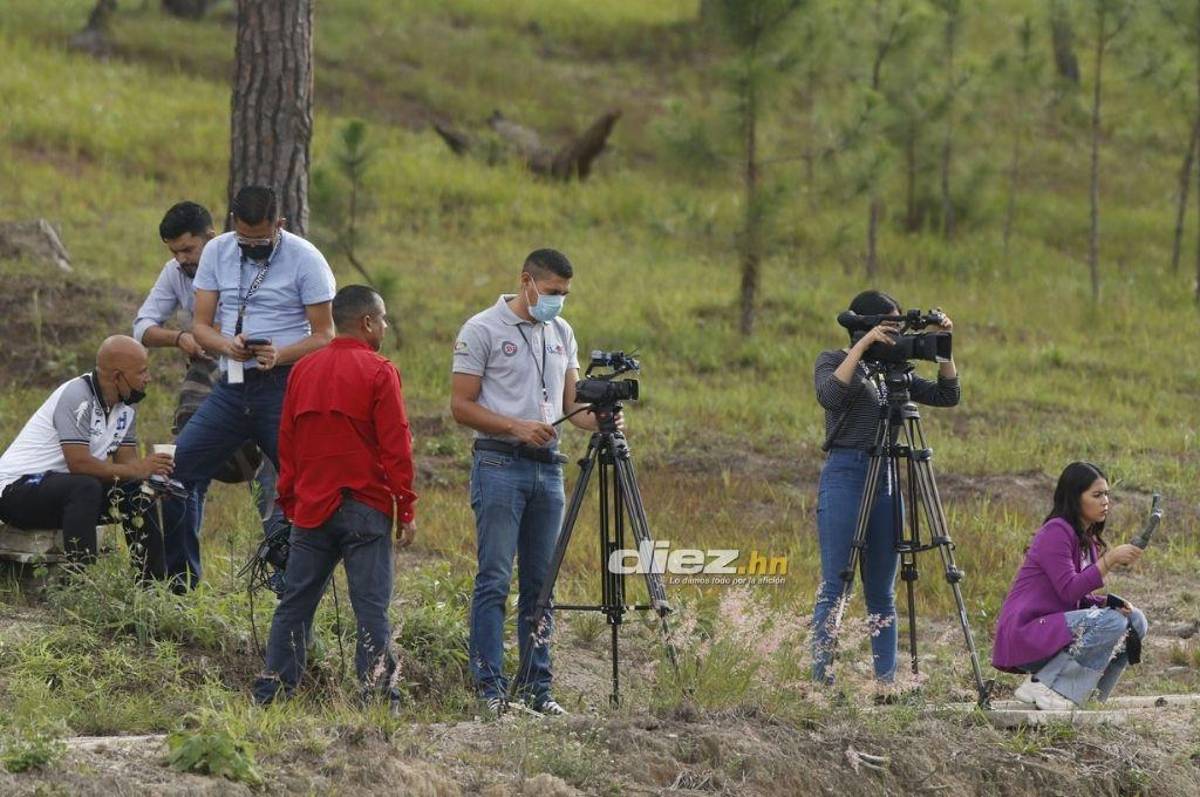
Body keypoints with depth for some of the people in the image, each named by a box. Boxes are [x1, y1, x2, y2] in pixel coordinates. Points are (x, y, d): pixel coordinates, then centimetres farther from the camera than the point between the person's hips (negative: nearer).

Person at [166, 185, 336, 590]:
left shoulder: (305, 259, -5)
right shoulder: (217, 252, 7)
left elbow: (324, 336, -5)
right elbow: (201, 324, 8)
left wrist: (280, 355, -23)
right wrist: (227, 345, -15)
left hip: (284, 387, -4)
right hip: (233, 386, 4)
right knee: (179, 467, -3)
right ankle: (180, 574, 7)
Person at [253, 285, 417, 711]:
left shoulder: (303, 370, 9)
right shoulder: (378, 373, -7)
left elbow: (286, 442, 13)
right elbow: (396, 447, -9)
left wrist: (289, 501, 21)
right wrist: (406, 509, -4)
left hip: (311, 507, 5)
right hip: (366, 508, -5)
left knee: (294, 604, 9)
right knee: (371, 608, -4)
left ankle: (269, 695, 9)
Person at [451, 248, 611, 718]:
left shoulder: (561, 334, 15)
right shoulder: (482, 331, -4)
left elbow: (570, 403, 17)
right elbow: (462, 405, -6)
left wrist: (598, 420, -5)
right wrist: (516, 427, -18)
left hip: (547, 466, 6)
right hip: (499, 464, -6)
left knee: (540, 582, 7)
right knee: (494, 579, -9)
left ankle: (536, 687, 10)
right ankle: (489, 687, -9)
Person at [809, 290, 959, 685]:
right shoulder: (832, 361, 2)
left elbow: (946, 395, 14)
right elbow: (829, 395, -20)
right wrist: (862, 347, -20)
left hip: (886, 478, 6)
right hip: (845, 474, -6)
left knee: (882, 591, 7)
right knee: (834, 587, -8)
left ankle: (886, 682, 8)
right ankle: (821, 680, -9)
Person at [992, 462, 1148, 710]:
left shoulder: (1087, 539, 15)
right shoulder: (1056, 531, -13)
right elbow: (1069, 590, -22)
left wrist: (1110, 602, -1)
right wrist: (1110, 560, -24)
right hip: (1025, 633, -9)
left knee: (1135, 620, 4)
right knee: (1112, 622, -25)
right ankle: (1042, 687, -18)